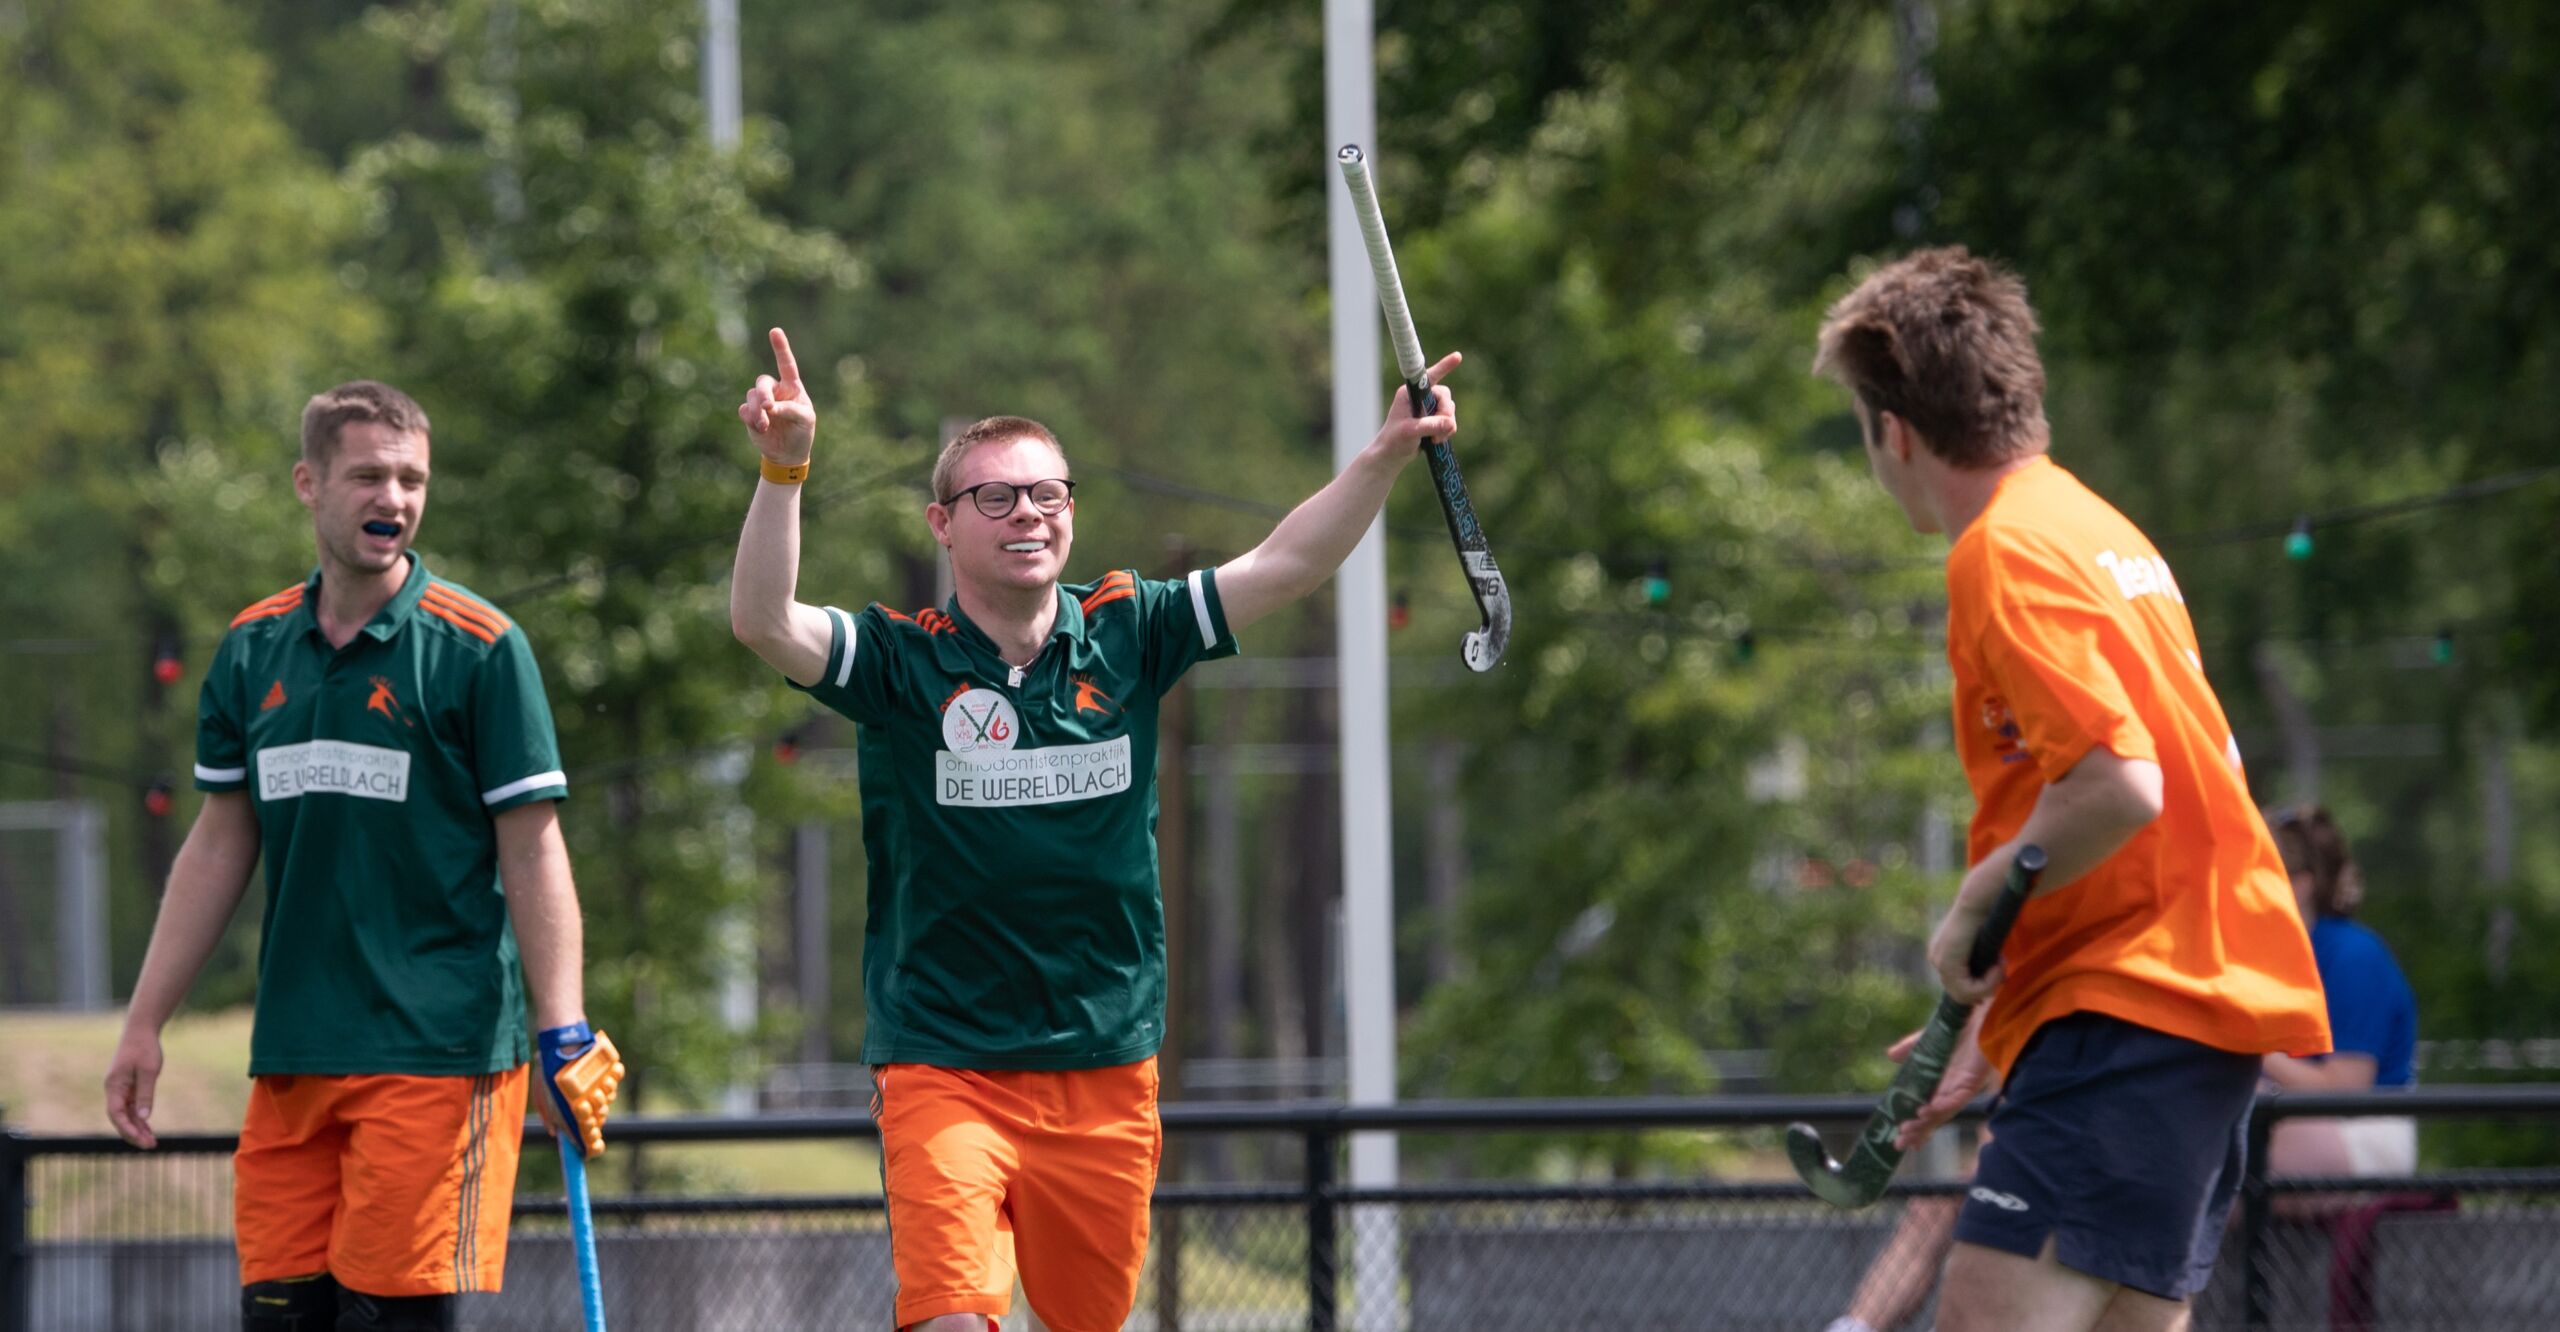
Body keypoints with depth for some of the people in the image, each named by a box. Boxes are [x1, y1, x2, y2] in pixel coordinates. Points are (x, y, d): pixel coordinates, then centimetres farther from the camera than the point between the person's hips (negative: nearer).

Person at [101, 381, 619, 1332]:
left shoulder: (477, 646, -4)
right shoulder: (252, 648, 10)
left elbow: (532, 850, -6)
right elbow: (220, 844, 17)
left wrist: (564, 1035, -13)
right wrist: (144, 1024, 15)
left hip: (436, 1049, -5)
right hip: (292, 1056, 5)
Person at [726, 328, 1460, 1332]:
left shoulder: (1125, 637, 3)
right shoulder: (904, 662, -4)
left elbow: (1284, 566, -3)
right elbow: (763, 622, -20)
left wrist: (1386, 457, -16)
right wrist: (784, 467, -32)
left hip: (1107, 1067, 3)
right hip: (944, 1065, -3)